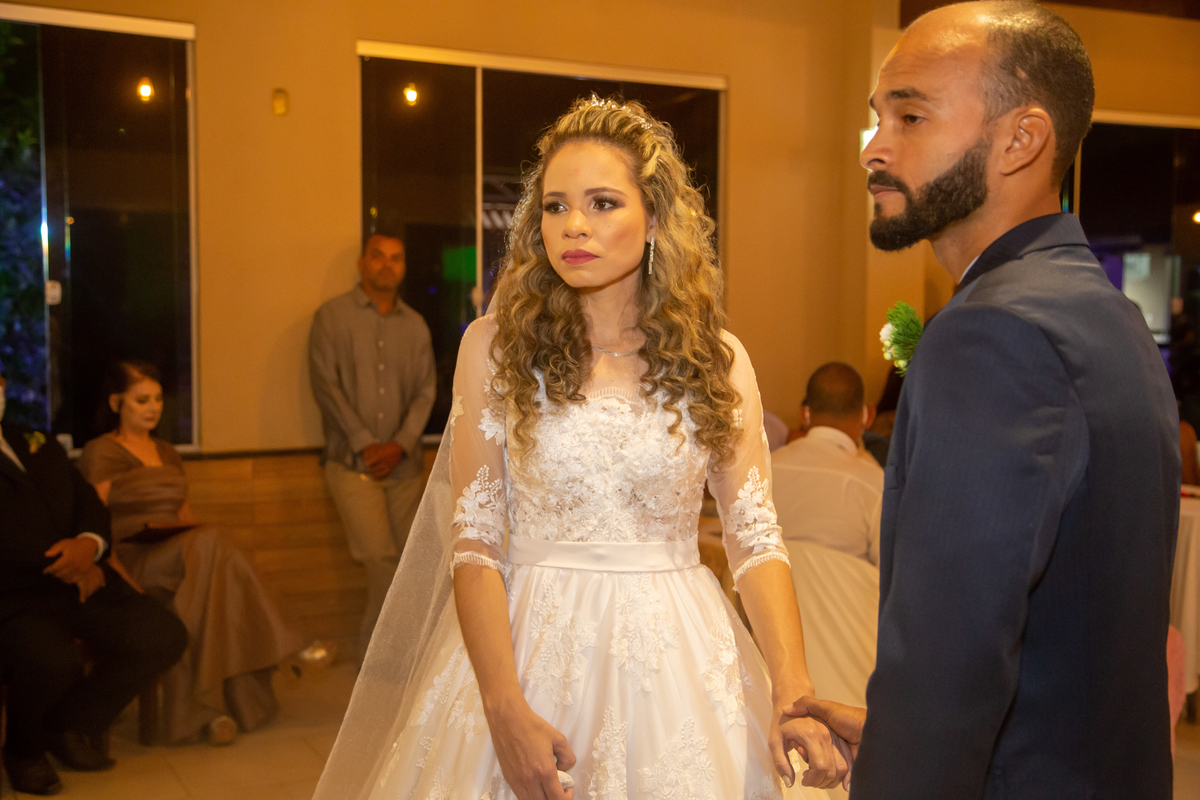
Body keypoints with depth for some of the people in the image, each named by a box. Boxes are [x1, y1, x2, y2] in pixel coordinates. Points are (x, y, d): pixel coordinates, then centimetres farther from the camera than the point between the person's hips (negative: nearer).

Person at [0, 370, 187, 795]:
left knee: (164, 637, -13)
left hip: (80, 580, 6)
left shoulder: (38, 445, 21)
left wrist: (89, 545, -8)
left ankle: (73, 723, 11)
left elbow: (89, 503, 14)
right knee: (53, 661, -35)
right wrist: (66, 563, -15)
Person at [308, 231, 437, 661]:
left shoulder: (415, 325, 13)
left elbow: (426, 389, 7)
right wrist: (366, 444, -12)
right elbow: (325, 384, -6)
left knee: (405, 560, 4)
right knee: (382, 558, -14)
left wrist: (400, 444, -8)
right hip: (353, 461, -4)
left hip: (403, 462, 4)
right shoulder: (332, 316, 2)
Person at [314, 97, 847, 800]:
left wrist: (793, 693, -15)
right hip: (533, 648, -1)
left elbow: (757, 537, -3)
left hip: (679, 656, 2)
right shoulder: (495, 346, -4)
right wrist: (504, 707, -17)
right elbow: (474, 539, -7)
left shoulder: (717, 358, -1)